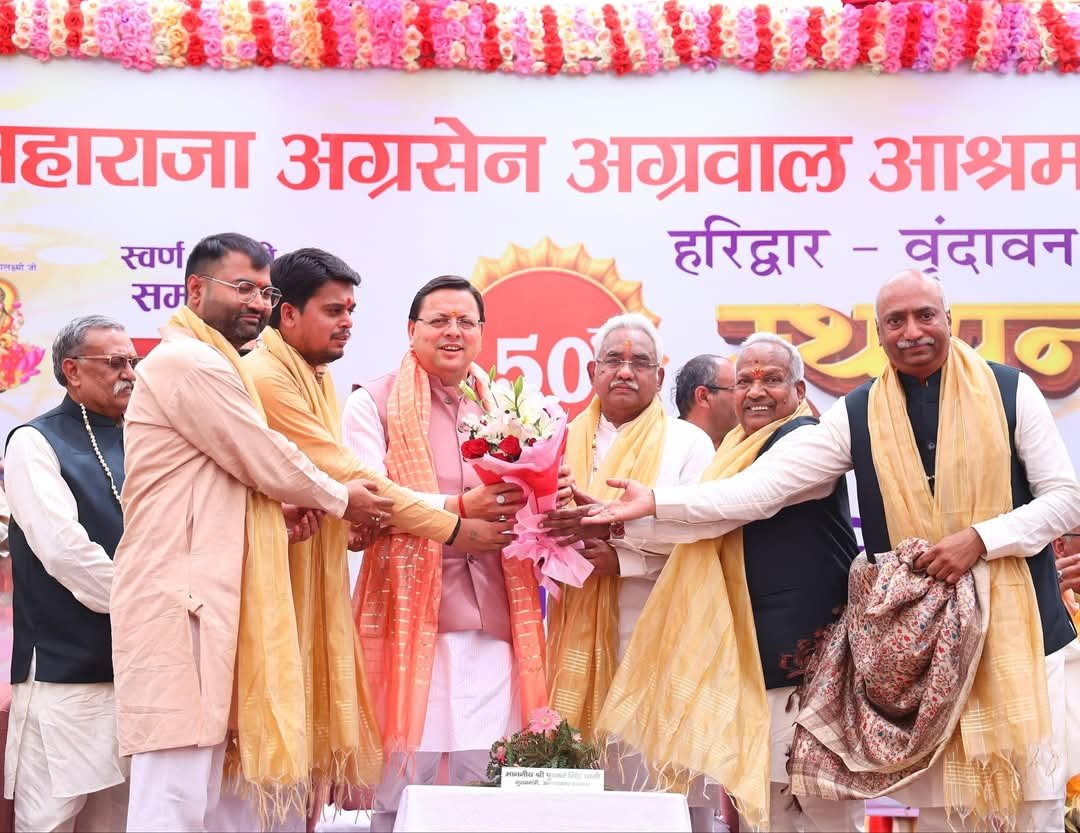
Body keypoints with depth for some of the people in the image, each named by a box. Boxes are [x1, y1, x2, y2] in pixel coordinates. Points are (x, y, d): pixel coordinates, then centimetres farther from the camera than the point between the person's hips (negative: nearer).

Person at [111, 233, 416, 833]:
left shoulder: (208, 366, 23)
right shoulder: (190, 363, -11)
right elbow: (267, 462, -10)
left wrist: (274, 507, 8)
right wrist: (342, 501, 6)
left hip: (203, 597, 11)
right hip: (178, 602, -11)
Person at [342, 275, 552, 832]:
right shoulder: (373, 404, 2)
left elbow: (520, 505, 16)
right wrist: (459, 508, -24)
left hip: (493, 626, 4)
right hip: (409, 620, -4)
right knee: (402, 788, -2)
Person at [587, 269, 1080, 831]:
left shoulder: (1011, 392, 1)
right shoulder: (857, 415, 4)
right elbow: (764, 485, -2)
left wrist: (980, 538, -13)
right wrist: (656, 502, -11)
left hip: (1014, 627, -1)